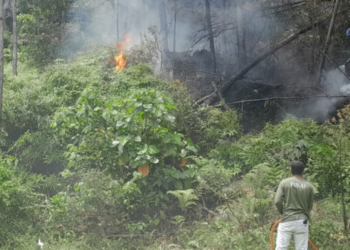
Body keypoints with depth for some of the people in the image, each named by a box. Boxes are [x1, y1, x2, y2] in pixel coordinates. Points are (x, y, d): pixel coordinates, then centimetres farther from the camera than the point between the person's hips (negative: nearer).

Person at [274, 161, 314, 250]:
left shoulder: (284, 183, -3)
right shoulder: (309, 186, 2)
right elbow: (310, 206, 6)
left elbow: (277, 201, -9)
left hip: (286, 220, -1)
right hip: (302, 222, 2)